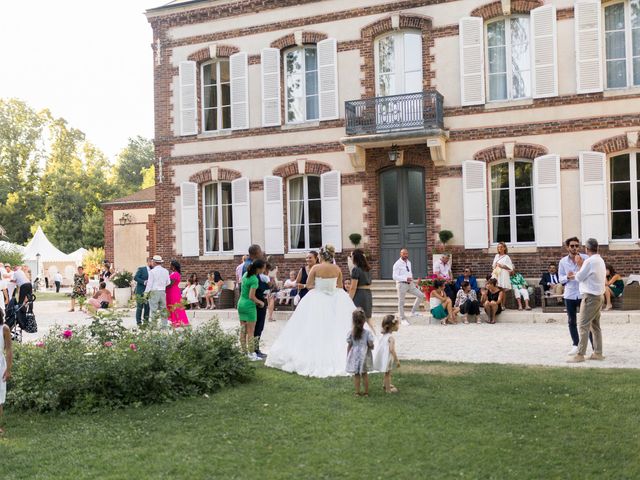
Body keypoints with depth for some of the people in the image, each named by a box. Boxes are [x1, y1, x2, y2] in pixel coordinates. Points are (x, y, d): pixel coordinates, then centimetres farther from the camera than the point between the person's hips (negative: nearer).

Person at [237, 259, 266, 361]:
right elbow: (251, 296, -21)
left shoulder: (246, 274, 5)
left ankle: (244, 353, 16)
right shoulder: (254, 280, -19)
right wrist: (260, 302, -4)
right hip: (249, 306, -8)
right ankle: (252, 355, 5)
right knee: (250, 332, 0)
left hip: (241, 304, 8)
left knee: (243, 331, 11)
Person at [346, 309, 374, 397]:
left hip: (354, 356, 0)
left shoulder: (351, 333, -9)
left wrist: (348, 356, 7)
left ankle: (357, 392, 15)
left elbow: (349, 346, -4)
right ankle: (366, 392, 21)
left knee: (356, 374, 10)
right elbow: (371, 345, -13)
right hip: (364, 356, 0)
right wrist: (371, 347, 11)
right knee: (365, 374, 14)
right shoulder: (367, 333, -13)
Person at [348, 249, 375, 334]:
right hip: (368, 294, 8)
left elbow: (353, 288, -15)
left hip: (359, 295, -8)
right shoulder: (368, 269, 10)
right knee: (368, 320, 16)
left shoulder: (356, 269, -13)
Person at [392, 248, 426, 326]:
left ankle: (413, 312, 15)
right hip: (401, 284, -7)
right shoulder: (397, 264, -11)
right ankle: (402, 319, 12)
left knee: (421, 295, 4)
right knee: (401, 302, 1)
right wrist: (405, 279, -22)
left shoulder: (409, 263, 11)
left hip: (410, 284, 7)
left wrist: (411, 278, 5)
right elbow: (395, 276, -16)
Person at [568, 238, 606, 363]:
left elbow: (579, 277, -10)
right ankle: (598, 353, 15)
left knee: (583, 326, -8)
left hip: (590, 297, -9)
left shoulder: (589, 261, -17)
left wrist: (579, 265, 4)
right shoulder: (600, 260, 13)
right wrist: (575, 275, 12)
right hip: (598, 296, 9)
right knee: (595, 325, 13)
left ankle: (580, 354, -9)